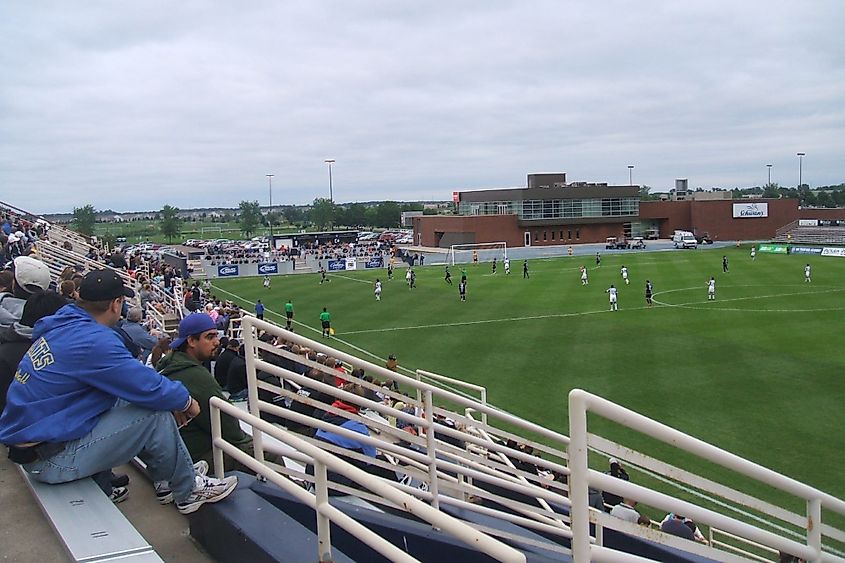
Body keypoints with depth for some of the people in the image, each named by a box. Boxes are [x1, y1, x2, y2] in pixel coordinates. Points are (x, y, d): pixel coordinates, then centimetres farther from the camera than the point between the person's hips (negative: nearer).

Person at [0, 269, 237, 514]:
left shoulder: (63, 326, 5)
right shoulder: (93, 342, -23)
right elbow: (148, 388, -21)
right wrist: (186, 401, -1)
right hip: (48, 460, -10)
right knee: (155, 415, -13)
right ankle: (189, 491, 7)